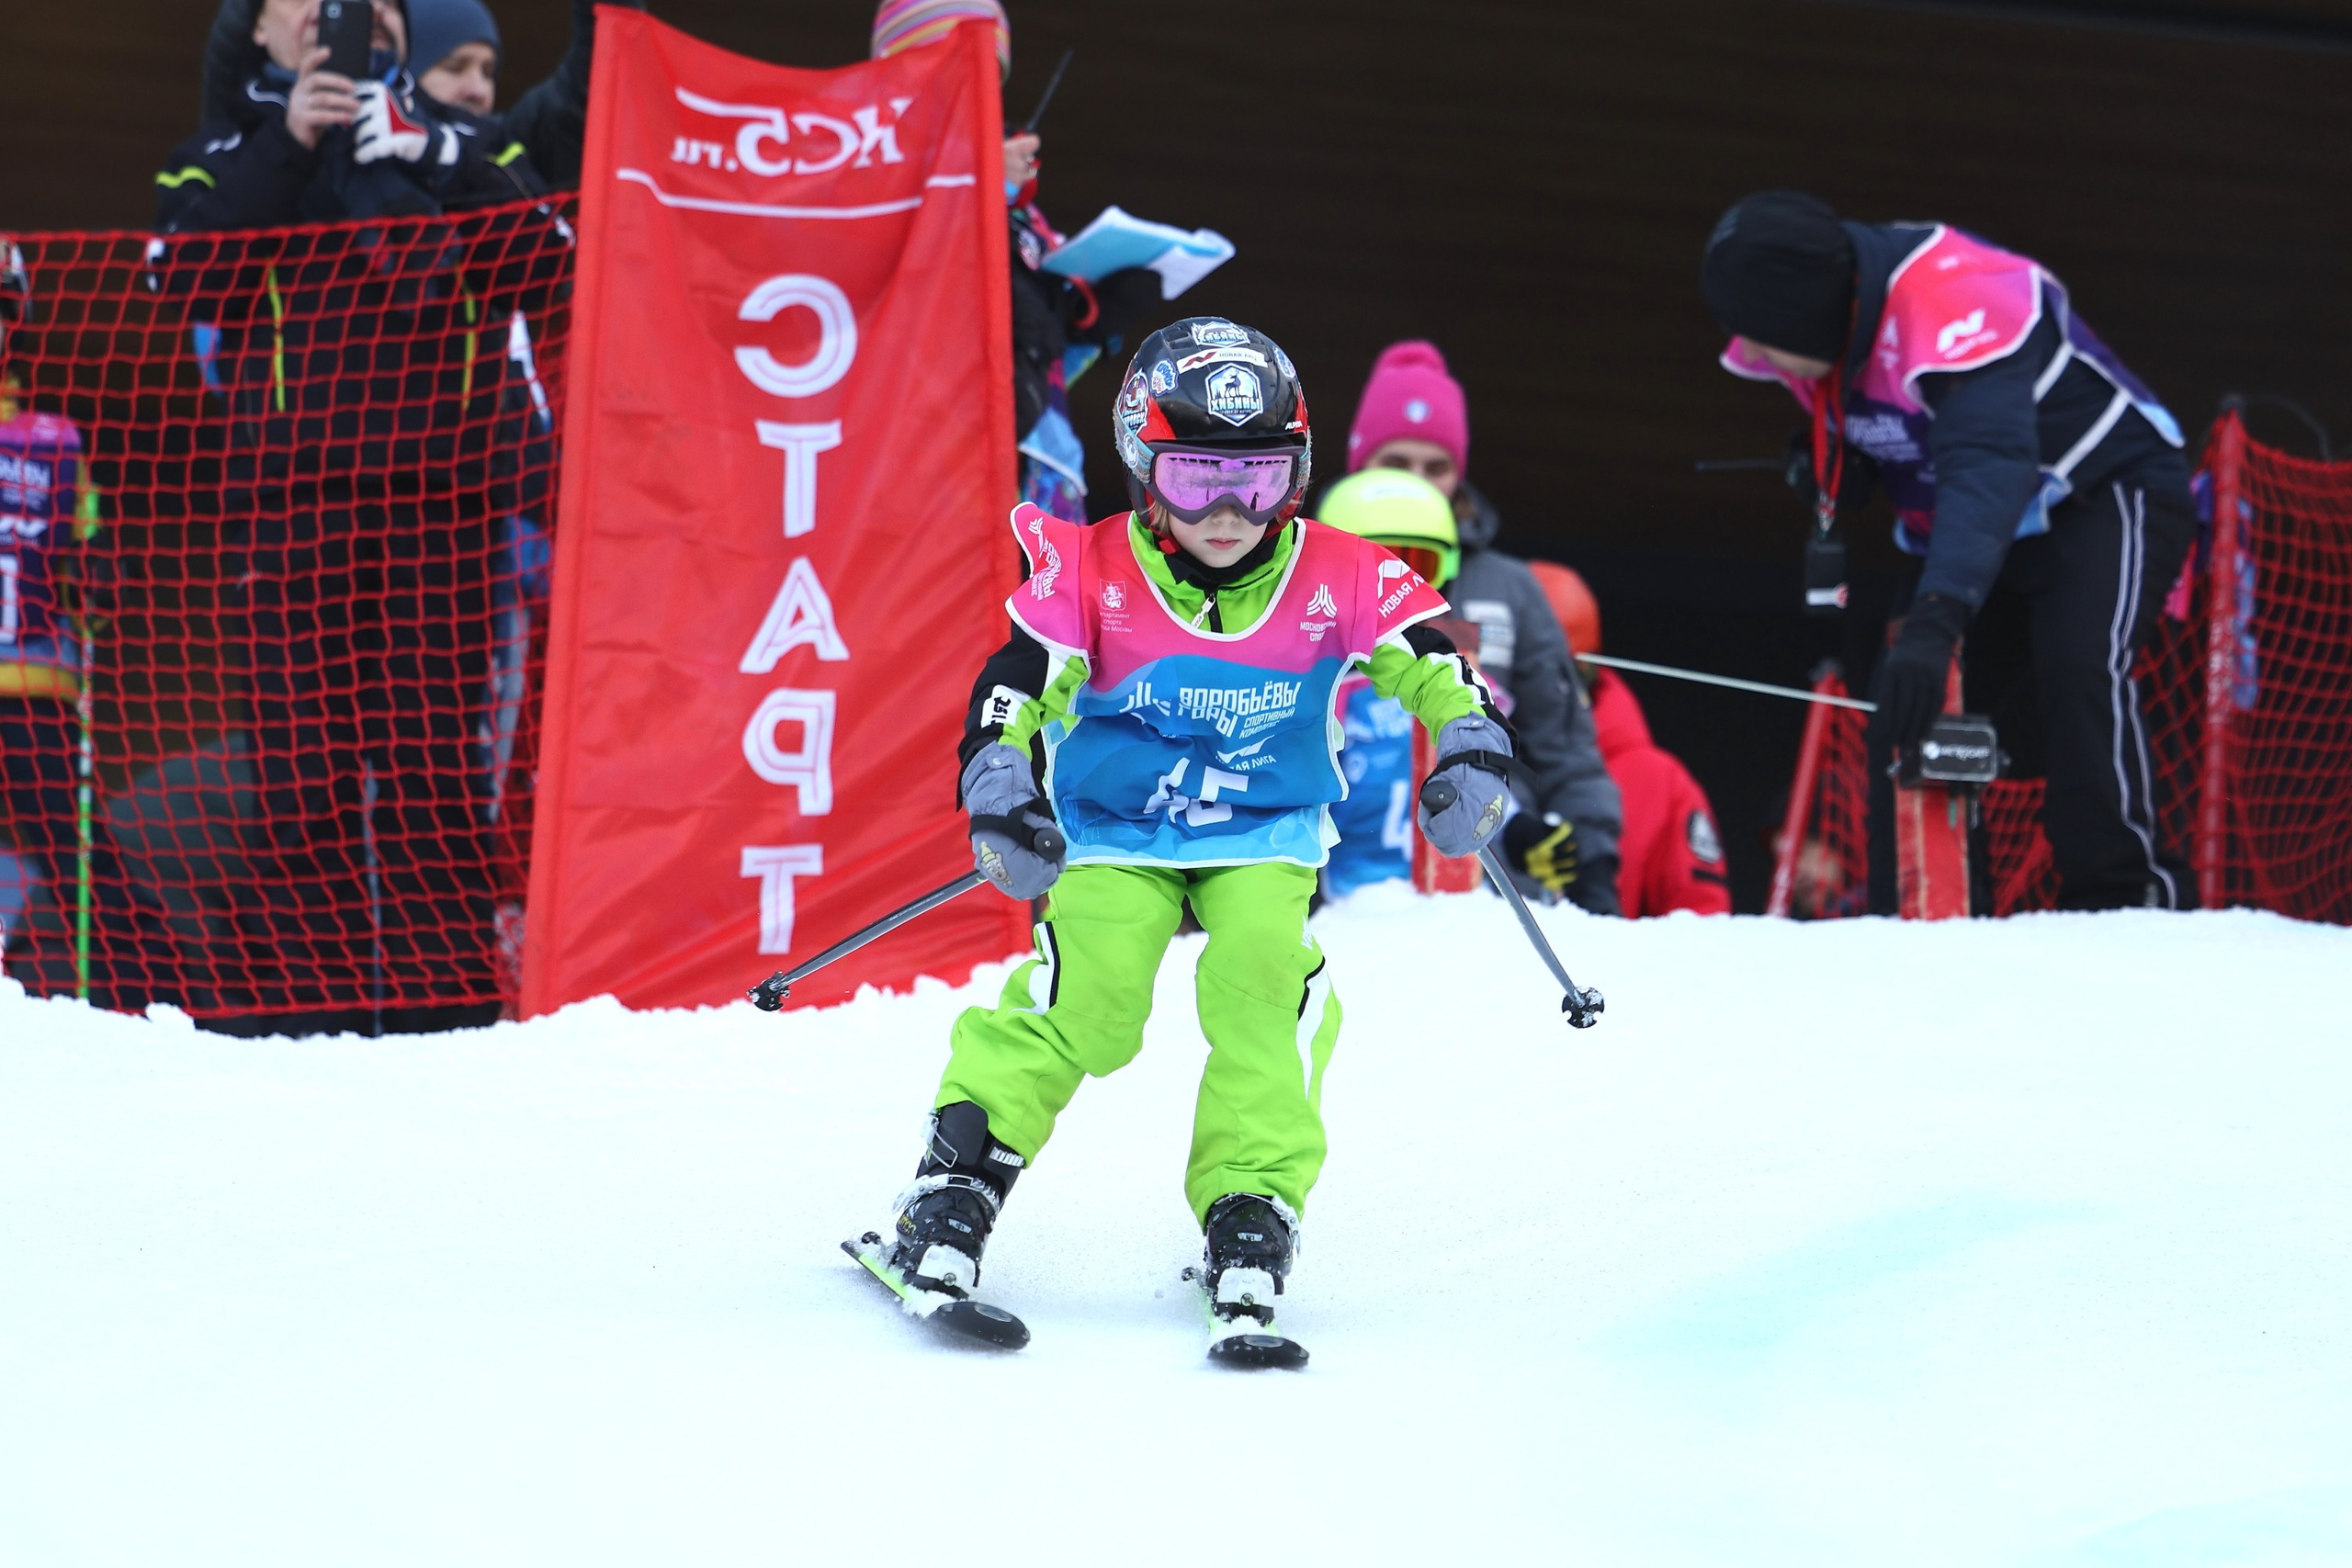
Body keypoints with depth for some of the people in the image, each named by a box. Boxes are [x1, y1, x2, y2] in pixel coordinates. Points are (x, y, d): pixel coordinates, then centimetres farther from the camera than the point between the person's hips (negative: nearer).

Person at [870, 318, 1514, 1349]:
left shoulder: (1337, 581, -9)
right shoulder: (1092, 577, -12)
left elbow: (1439, 669, -7)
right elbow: (1013, 690, -15)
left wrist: (1474, 755, -24)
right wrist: (999, 794, -31)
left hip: (1265, 837, 1)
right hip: (1114, 833, -1)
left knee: (1263, 981, -27)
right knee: (1085, 1002, -24)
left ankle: (1251, 1206, -19)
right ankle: (958, 1184, -14)